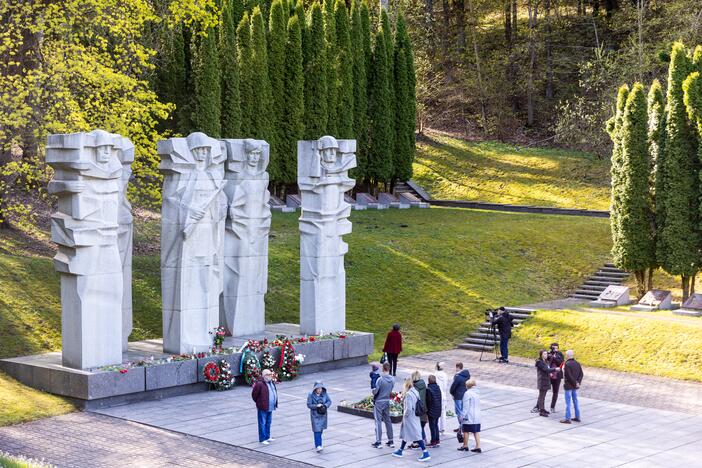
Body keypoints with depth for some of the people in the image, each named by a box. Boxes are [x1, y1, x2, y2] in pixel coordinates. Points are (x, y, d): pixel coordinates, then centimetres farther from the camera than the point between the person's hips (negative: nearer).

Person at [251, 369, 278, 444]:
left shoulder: (272, 382, 8)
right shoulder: (259, 384, -19)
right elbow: (254, 394, -13)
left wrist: (275, 403, 18)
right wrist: (258, 402, -1)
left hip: (270, 407, 8)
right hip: (263, 408, -8)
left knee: (268, 423, 18)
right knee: (262, 423, 0)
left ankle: (267, 437, 30)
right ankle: (262, 439, 7)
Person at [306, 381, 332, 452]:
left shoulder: (324, 393, -2)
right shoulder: (311, 395, -13)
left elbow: (329, 401, 2)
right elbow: (309, 405, -12)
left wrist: (325, 405, -17)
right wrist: (316, 406, -26)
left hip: (323, 415, 4)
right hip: (315, 415, -4)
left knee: (321, 430, 13)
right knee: (317, 430, -11)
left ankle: (317, 444, 31)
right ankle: (318, 446, -13)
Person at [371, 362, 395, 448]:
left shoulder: (380, 379, -22)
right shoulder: (392, 379, -4)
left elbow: (375, 391, -18)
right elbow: (391, 390, 5)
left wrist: (373, 390, 3)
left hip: (379, 402, -6)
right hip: (387, 401, 6)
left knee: (378, 421, 0)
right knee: (388, 420, 14)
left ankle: (378, 442, -1)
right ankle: (391, 441, 18)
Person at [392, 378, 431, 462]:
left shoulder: (408, 394, -22)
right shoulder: (415, 392, 5)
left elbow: (408, 408, -27)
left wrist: (405, 415, -8)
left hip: (410, 418, -9)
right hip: (415, 417, 9)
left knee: (416, 435, -6)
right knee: (405, 433, 20)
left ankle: (426, 454, -6)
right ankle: (400, 451, 32)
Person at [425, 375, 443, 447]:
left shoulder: (428, 389, -18)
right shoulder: (438, 387, 4)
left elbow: (428, 401, -17)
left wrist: (426, 411, -7)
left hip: (431, 411, -7)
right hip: (438, 410, 7)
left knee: (432, 426, 0)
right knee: (436, 425, 18)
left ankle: (433, 442, 4)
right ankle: (437, 440, 22)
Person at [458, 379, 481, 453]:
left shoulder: (467, 393, -14)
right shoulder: (477, 393, 10)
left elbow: (466, 406, -16)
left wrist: (462, 416, -10)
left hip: (469, 417, -7)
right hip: (477, 417, 7)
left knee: (466, 431, 7)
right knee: (476, 432, 7)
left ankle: (465, 446, 17)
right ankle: (478, 447, 4)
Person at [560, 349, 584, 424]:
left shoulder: (567, 364, -17)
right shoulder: (577, 363, 6)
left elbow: (569, 376, -20)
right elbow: (581, 374, 5)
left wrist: (575, 383, -11)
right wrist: (578, 382, -1)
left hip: (568, 386, -7)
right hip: (575, 387, 7)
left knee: (568, 402, -4)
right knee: (575, 401, 16)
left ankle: (567, 419, -4)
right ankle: (577, 417, 21)